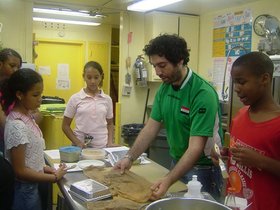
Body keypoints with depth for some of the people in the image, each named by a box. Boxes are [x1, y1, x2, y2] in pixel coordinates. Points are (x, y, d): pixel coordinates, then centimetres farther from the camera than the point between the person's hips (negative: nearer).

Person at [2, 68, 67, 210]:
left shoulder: (26, 117, 0)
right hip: (23, 189, -8)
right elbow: (20, 171, -23)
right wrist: (54, 177, -16)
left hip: (31, 186, 8)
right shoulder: (17, 126, -26)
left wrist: (42, 167, 1)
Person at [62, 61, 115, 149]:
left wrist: (110, 142, 1)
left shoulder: (107, 99, 3)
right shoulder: (75, 98, -3)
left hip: (102, 146, 2)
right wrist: (77, 142, -9)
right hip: (81, 146, -1)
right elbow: (65, 125, 2)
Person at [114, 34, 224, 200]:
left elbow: (195, 147, -29)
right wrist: (130, 158, -9)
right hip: (177, 162, 7)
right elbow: (152, 127, 0)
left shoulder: (203, 93, -25)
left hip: (202, 168, -7)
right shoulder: (164, 88, -3)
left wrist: (168, 180, -38)